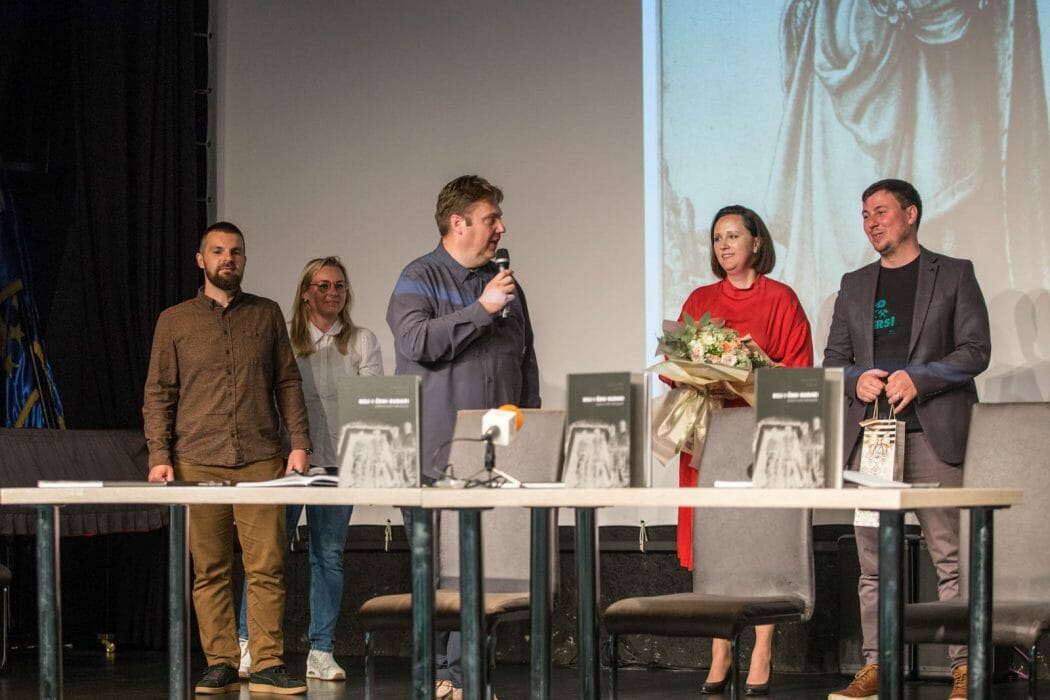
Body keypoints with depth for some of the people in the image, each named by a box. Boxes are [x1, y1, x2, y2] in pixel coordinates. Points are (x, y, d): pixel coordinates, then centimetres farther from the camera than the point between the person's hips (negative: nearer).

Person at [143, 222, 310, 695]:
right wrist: (159, 455, -2)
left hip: (261, 460, 0)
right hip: (197, 462, 0)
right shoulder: (174, 321, 10)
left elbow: (288, 382, 12)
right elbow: (158, 393, 8)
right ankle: (221, 665, 4)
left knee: (267, 565, -6)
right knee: (210, 570, 0)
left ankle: (267, 665, -5)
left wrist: (299, 442, 1)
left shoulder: (267, 315, 13)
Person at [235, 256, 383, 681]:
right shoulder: (283, 339, 6)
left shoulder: (362, 341, 9)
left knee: (329, 555, 4)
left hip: (338, 461, 1)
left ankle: (321, 652, 9)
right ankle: (248, 644, 5)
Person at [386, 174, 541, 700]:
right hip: (436, 455, -5)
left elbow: (526, 361, 23)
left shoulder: (505, 283, 18)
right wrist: (481, 310, -14)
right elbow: (416, 341, -16)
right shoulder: (420, 279, 1)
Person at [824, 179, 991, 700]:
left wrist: (917, 379, -13)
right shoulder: (855, 285, 20)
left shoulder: (954, 275, 7)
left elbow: (975, 351, 0)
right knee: (872, 560, 3)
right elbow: (833, 359, 18)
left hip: (932, 432, -4)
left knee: (950, 556, -7)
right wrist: (856, 380, -4)